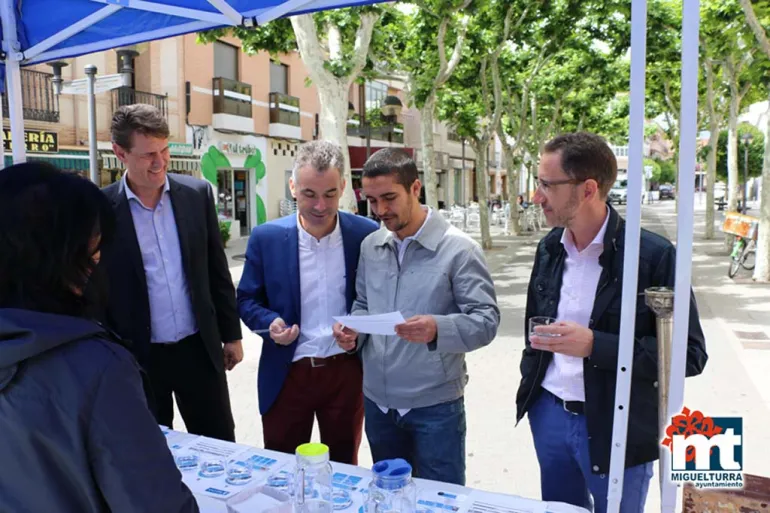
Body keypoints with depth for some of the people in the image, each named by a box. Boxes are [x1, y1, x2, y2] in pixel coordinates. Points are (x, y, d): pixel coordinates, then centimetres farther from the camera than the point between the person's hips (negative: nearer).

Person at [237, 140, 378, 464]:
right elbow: (247, 300, 5)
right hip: (287, 374, 1)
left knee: (343, 469, 19)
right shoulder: (266, 237, -5)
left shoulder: (366, 234, -7)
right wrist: (271, 323, -15)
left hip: (346, 372, 0)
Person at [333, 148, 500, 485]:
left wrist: (437, 329, -33)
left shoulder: (458, 248, -13)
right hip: (378, 400, 5)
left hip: (435, 405, -5)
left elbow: (486, 320, -15)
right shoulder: (370, 246, 5)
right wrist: (353, 332, -7)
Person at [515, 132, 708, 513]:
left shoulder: (653, 255, -16)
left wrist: (595, 346, -26)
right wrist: (531, 382, 10)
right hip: (548, 415, 5)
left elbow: (689, 353, -16)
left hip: (616, 429, -5)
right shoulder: (549, 248, 2)